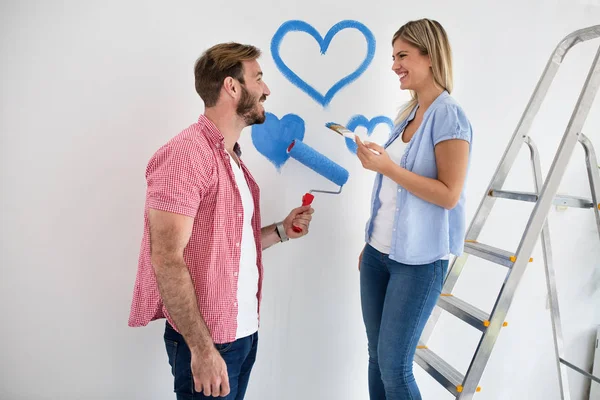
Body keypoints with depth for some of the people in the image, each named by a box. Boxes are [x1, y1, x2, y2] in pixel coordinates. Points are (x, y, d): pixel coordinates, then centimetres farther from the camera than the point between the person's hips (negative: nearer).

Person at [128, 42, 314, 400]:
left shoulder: (233, 158, 11)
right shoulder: (186, 154, -18)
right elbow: (167, 260, -22)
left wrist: (281, 231, 3)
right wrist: (202, 348, -21)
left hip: (245, 330, 8)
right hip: (207, 338, -8)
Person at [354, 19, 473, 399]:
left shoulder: (449, 116, -13)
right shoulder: (408, 114, 10)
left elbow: (448, 195, -18)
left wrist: (386, 166, -22)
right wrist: (371, 242, 15)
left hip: (418, 259, -7)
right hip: (379, 252, 7)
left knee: (394, 366, 2)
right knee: (376, 357, 16)